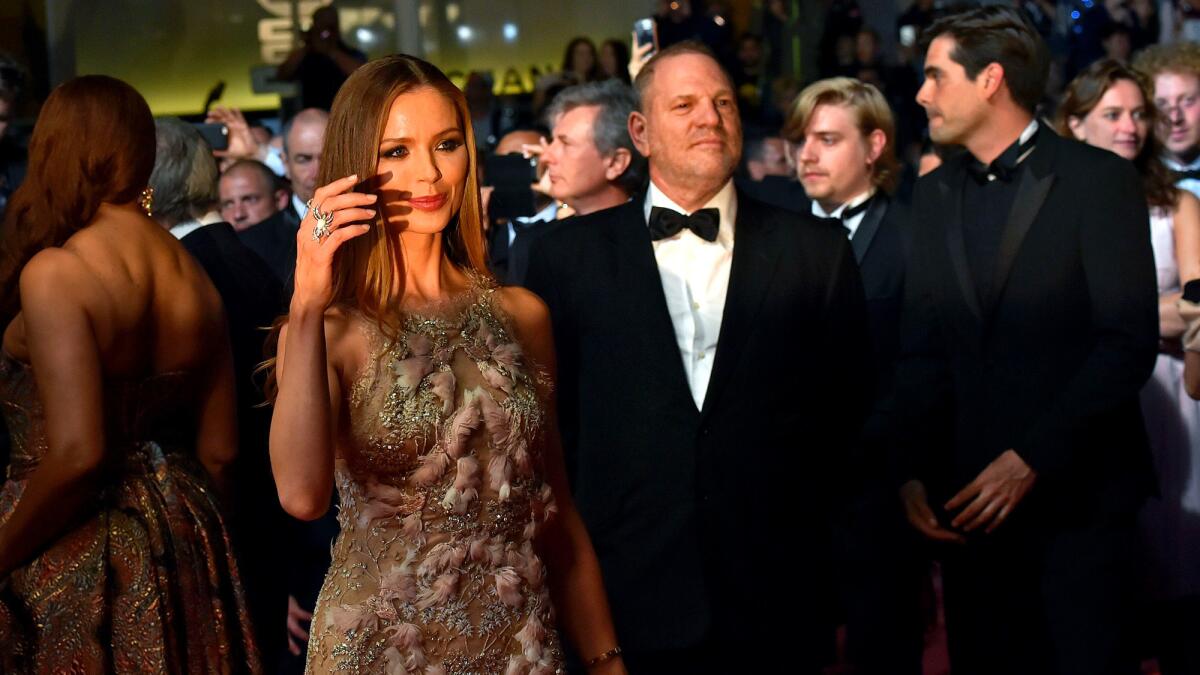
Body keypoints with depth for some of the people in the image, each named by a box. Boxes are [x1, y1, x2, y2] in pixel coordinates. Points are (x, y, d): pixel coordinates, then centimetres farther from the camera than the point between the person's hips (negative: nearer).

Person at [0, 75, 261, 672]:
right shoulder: (194, 279, 3)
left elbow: (78, 455, -24)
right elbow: (219, 451, 9)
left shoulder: (55, 272, -17)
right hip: (179, 551, 6)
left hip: (71, 569, -6)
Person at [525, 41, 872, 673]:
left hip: (772, 603, 1)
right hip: (623, 595, 0)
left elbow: (846, 412, 8)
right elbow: (541, 410, 6)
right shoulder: (570, 253, 3)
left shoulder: (817, 252, 4)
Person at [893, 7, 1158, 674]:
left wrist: (1032, 460, -16)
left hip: (1076, 492, -4)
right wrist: (912, 471, -3)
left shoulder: (1098, 179, -5)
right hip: (970, 495, 5)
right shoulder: (935, 193, 11)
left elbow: (1130, 341, -11)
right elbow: (922, 350, 9)